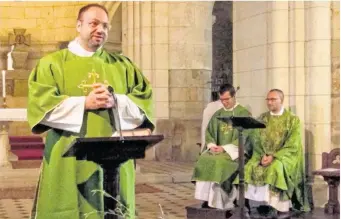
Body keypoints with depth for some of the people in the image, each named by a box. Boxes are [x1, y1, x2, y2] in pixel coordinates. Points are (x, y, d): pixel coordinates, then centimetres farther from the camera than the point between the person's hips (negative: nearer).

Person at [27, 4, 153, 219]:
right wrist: (84, 103, -15)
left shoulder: (122, 66, 14)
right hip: (68, 162, -2)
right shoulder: (53, 63, 6)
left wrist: (116, 102, -12)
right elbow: (40, 104, -7)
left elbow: (145, 103, 6)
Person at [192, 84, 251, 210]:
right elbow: (208, 132, 14)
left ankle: (217, 200, -26)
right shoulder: (217, 114, 16)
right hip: (217, 149, 5)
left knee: (218, 162, -33)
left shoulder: (244, 114, -1)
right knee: (203, 160, -23)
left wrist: (225, 147, -18)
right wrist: (212, 145, -9)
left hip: (235, 151, -5)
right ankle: (207, 198, -22)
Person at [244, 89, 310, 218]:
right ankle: (256, 206, -20)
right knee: (250, 168, -25)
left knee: (276, 168, -35)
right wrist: (262, 155, -13)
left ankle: (282, 208, -26)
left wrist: (274, 156, -19)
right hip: (264, 155, 4)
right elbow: (256, 140, 6)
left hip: (285, 156, -4)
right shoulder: (262, 118, 13)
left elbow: (292, 146, -8)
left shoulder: (293, 120, 0)